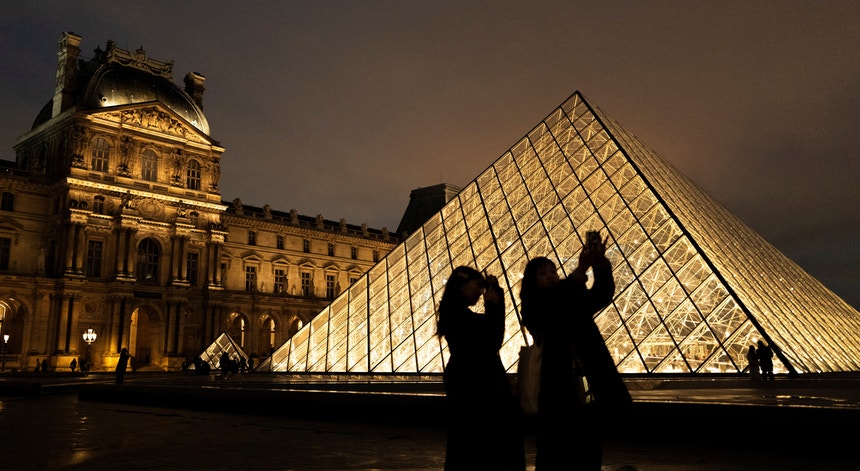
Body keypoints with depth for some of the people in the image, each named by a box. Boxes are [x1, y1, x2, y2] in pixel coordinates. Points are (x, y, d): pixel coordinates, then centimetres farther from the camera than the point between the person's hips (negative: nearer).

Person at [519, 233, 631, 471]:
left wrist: (601, 263, -21)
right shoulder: (534, 309, 0)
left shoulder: (575, 301, 15)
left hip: (589, 397, 5)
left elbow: (603, 294, -2)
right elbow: (557, 304, -20)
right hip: (558, 400, -4)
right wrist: (581, 268, -30)